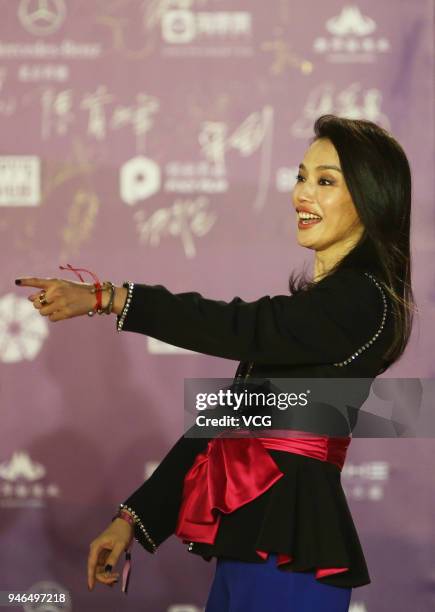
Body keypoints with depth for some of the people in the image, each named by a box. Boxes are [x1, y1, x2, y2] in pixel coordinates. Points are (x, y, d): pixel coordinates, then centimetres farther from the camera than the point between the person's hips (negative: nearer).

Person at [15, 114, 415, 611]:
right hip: (245, 540, 8)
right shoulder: (311, 302, 19)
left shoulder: (362, 300, -8)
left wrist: (102, 298, -16)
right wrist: (136, 516, 13)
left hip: (289, 552, -8)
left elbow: (238, 328, -16)